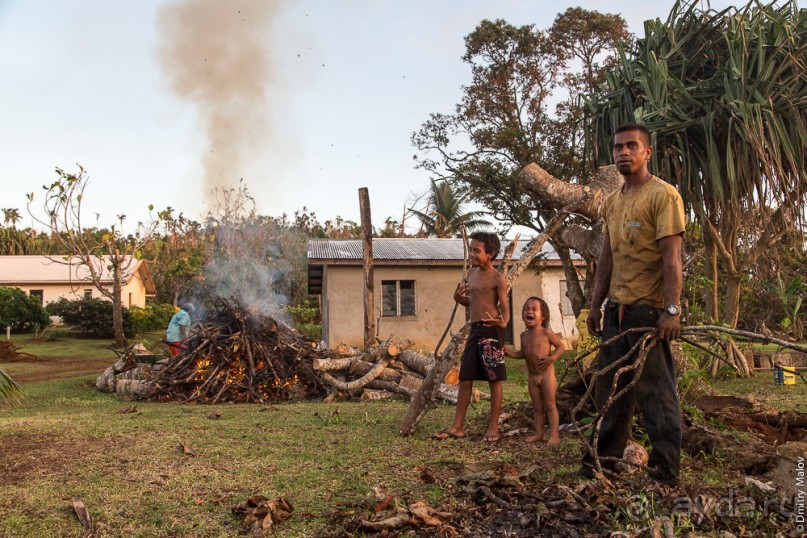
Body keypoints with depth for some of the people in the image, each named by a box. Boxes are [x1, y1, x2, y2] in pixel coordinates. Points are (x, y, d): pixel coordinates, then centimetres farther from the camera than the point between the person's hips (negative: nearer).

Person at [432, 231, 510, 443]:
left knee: (494, 379, 0)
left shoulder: (498, 279, -8)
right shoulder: (472, 273, 14)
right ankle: (457, 426, 13)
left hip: (491, 331, -8)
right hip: (474, 330, 8)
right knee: (465, 378, 7)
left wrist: (503, 322, -33)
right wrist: (459, 298, 1)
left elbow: (505, 307, -11)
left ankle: (493, 426, 10)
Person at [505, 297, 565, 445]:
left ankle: (554, 434, 4)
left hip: (547, 375, -6)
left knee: (550, 405, 0)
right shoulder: (524, 335, 6)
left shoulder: (546, 333, -11)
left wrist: (551, 358, -23)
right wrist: (509, 352, 0)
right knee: (537, 407, 12)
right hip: (532, 377, 6)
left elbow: (560, 346, -7)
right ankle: (539, 433, 21)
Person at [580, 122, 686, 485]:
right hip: (616, 309, 8)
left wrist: (672, 309, -21)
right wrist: (596, 305, 15)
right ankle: (599, 462, 25)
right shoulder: (612, 202, 16)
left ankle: (665, 472, 9)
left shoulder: (663, 195, -7)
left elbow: (671, 257, -15)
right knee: (611, 389, 14)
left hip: (648, 309, -8)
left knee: (656, 391, -2)